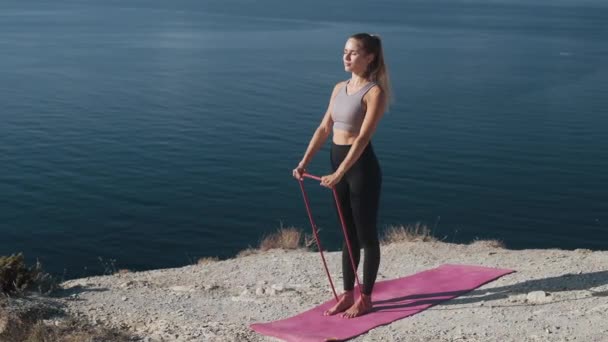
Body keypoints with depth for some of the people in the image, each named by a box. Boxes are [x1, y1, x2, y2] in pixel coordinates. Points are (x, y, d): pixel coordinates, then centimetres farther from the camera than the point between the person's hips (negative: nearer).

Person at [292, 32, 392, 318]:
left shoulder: (374, 92, -12)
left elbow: (363, 137, -21)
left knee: (366, 235, 4)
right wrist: (304, 162, -1)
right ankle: (347, 294, 25)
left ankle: (365, 298, 15)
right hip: (338, 163, 7)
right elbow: (324, 128, 9)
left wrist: (339, 173, -28)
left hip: (362, 166, -7)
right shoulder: (339, 88, 10)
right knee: (348, 234, 15)